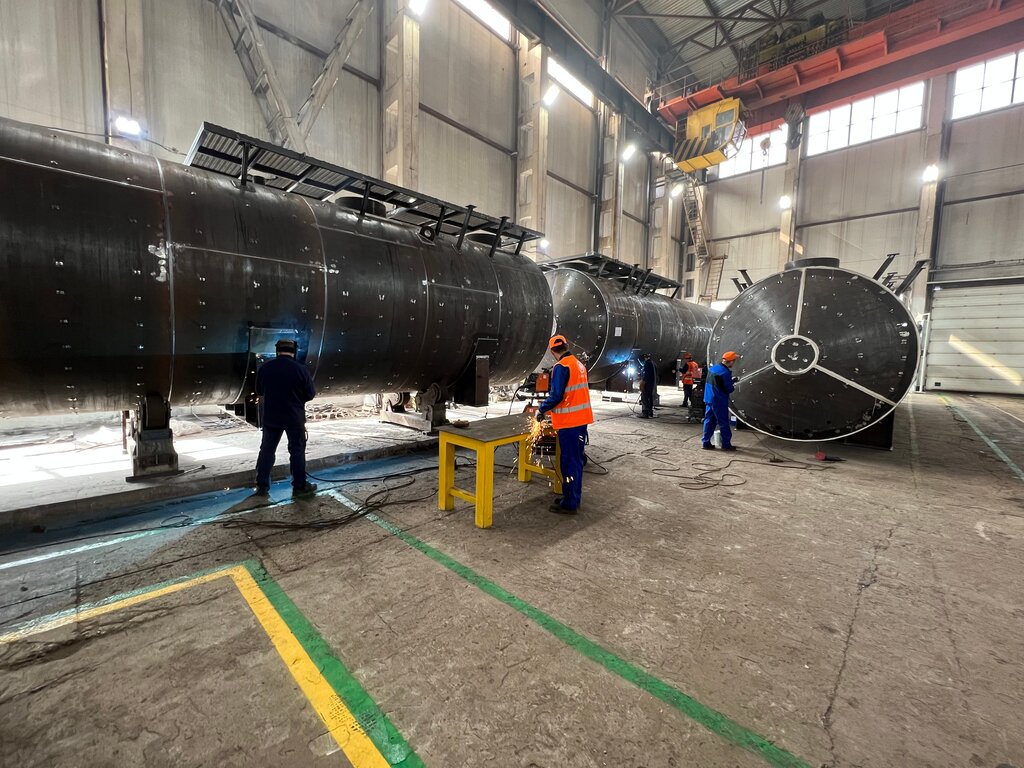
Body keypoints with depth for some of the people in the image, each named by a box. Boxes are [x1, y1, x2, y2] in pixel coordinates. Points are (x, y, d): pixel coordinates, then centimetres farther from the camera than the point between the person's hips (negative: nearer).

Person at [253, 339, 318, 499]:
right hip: (294, 417, -3)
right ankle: (299, 487, 12)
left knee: (267, 450, 13)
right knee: (297, 451, 6)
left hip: (270, 416, 3)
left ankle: (262, 486, 19)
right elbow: (311, 394, -7)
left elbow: (259, 391, 10)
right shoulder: (300, 369, -14)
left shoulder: (264, 367, -3)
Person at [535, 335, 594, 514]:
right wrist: (555, 409, 22)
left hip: (569, 421, -9)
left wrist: (541, 410, -6)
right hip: (581, 418, 9)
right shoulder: (579, 364, 11)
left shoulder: (561, 367, -15)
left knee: (569, 461, -1)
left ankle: (569, 504, 8)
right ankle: (573, 497, 27)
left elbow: (556, 396, -21)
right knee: (576, 459, 16)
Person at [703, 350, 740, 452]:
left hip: (709, 399, 8)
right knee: (724, 423, 4)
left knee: (709, 421, 11)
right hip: (719, 402, -8)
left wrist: (731, 381, 10)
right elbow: (729, 389, -14)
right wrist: (733, 387, 8)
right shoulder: (725, 372, -18)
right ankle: (726, 445, 13)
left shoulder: (712, 368, 7)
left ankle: (706, 443, 14)